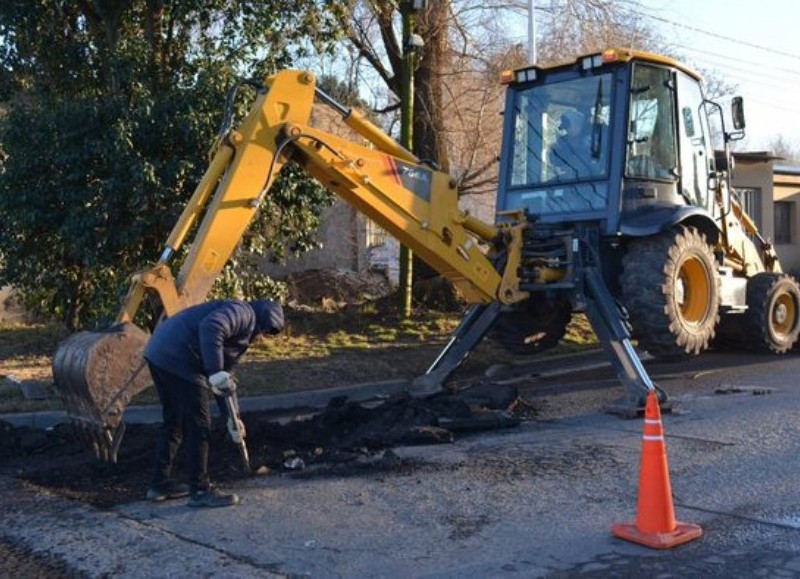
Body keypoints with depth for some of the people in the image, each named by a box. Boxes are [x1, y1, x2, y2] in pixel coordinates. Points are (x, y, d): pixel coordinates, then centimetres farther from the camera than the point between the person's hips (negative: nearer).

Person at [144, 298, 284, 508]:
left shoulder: (244, 332, 27)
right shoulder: (243, 313, -4)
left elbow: (224, 375, 31)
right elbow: (210, 327, -25)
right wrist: (216, 372, -26)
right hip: (177, 359, -11)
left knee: (174, 422, 22)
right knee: (198, 426, -2)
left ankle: (160, 484, 31)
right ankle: (200, 491, 6)